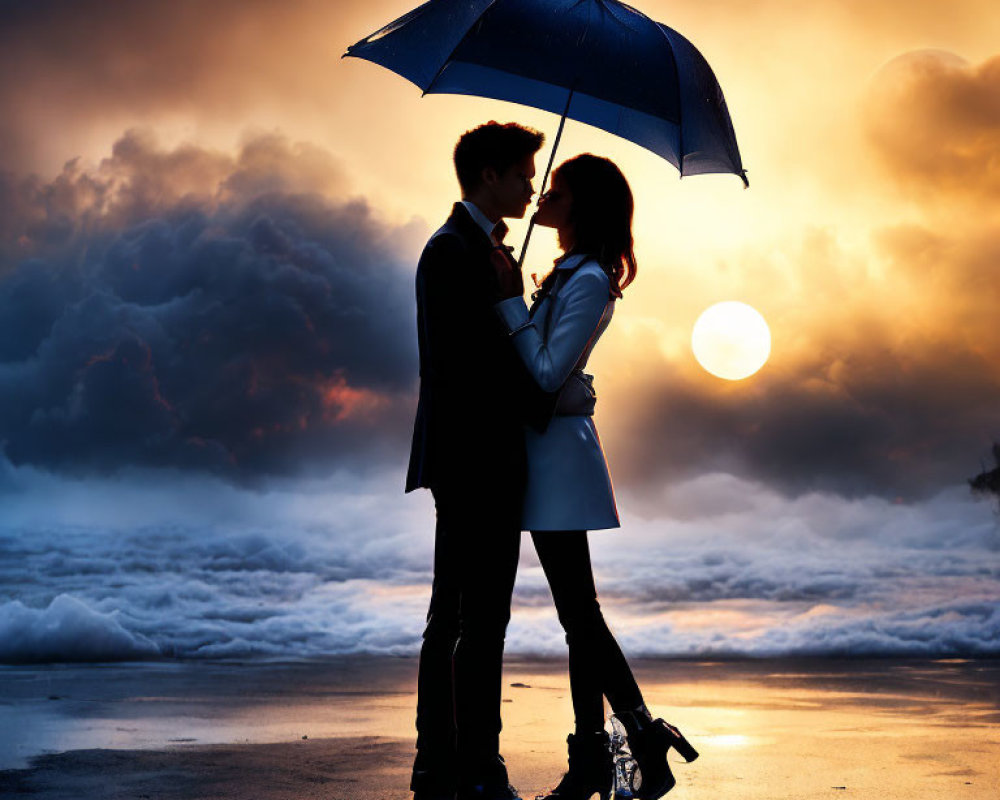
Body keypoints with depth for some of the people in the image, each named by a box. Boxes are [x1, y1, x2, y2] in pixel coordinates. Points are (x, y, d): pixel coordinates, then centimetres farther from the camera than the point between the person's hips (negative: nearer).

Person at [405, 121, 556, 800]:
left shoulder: (490, 249, 21)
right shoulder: (452, 249, -11)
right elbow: (466, 361, -20)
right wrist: (548, 402, -14)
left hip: (495, 462, 10)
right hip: (467, 459, -10)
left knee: (486, 618, 12)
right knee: (457, 621, -5)